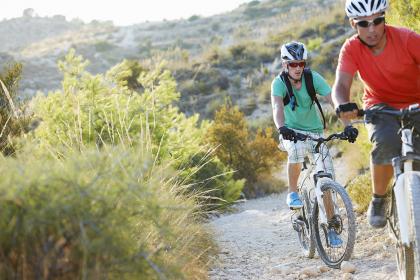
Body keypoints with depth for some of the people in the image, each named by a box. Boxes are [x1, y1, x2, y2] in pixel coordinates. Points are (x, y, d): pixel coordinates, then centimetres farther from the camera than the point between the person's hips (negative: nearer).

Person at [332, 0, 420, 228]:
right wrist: (343, 105, -49)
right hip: (381, 106, 0)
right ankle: (378, 200, -10)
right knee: (386, 142, -32)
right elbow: (341, 85, -25)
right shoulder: (351, 48, -15)